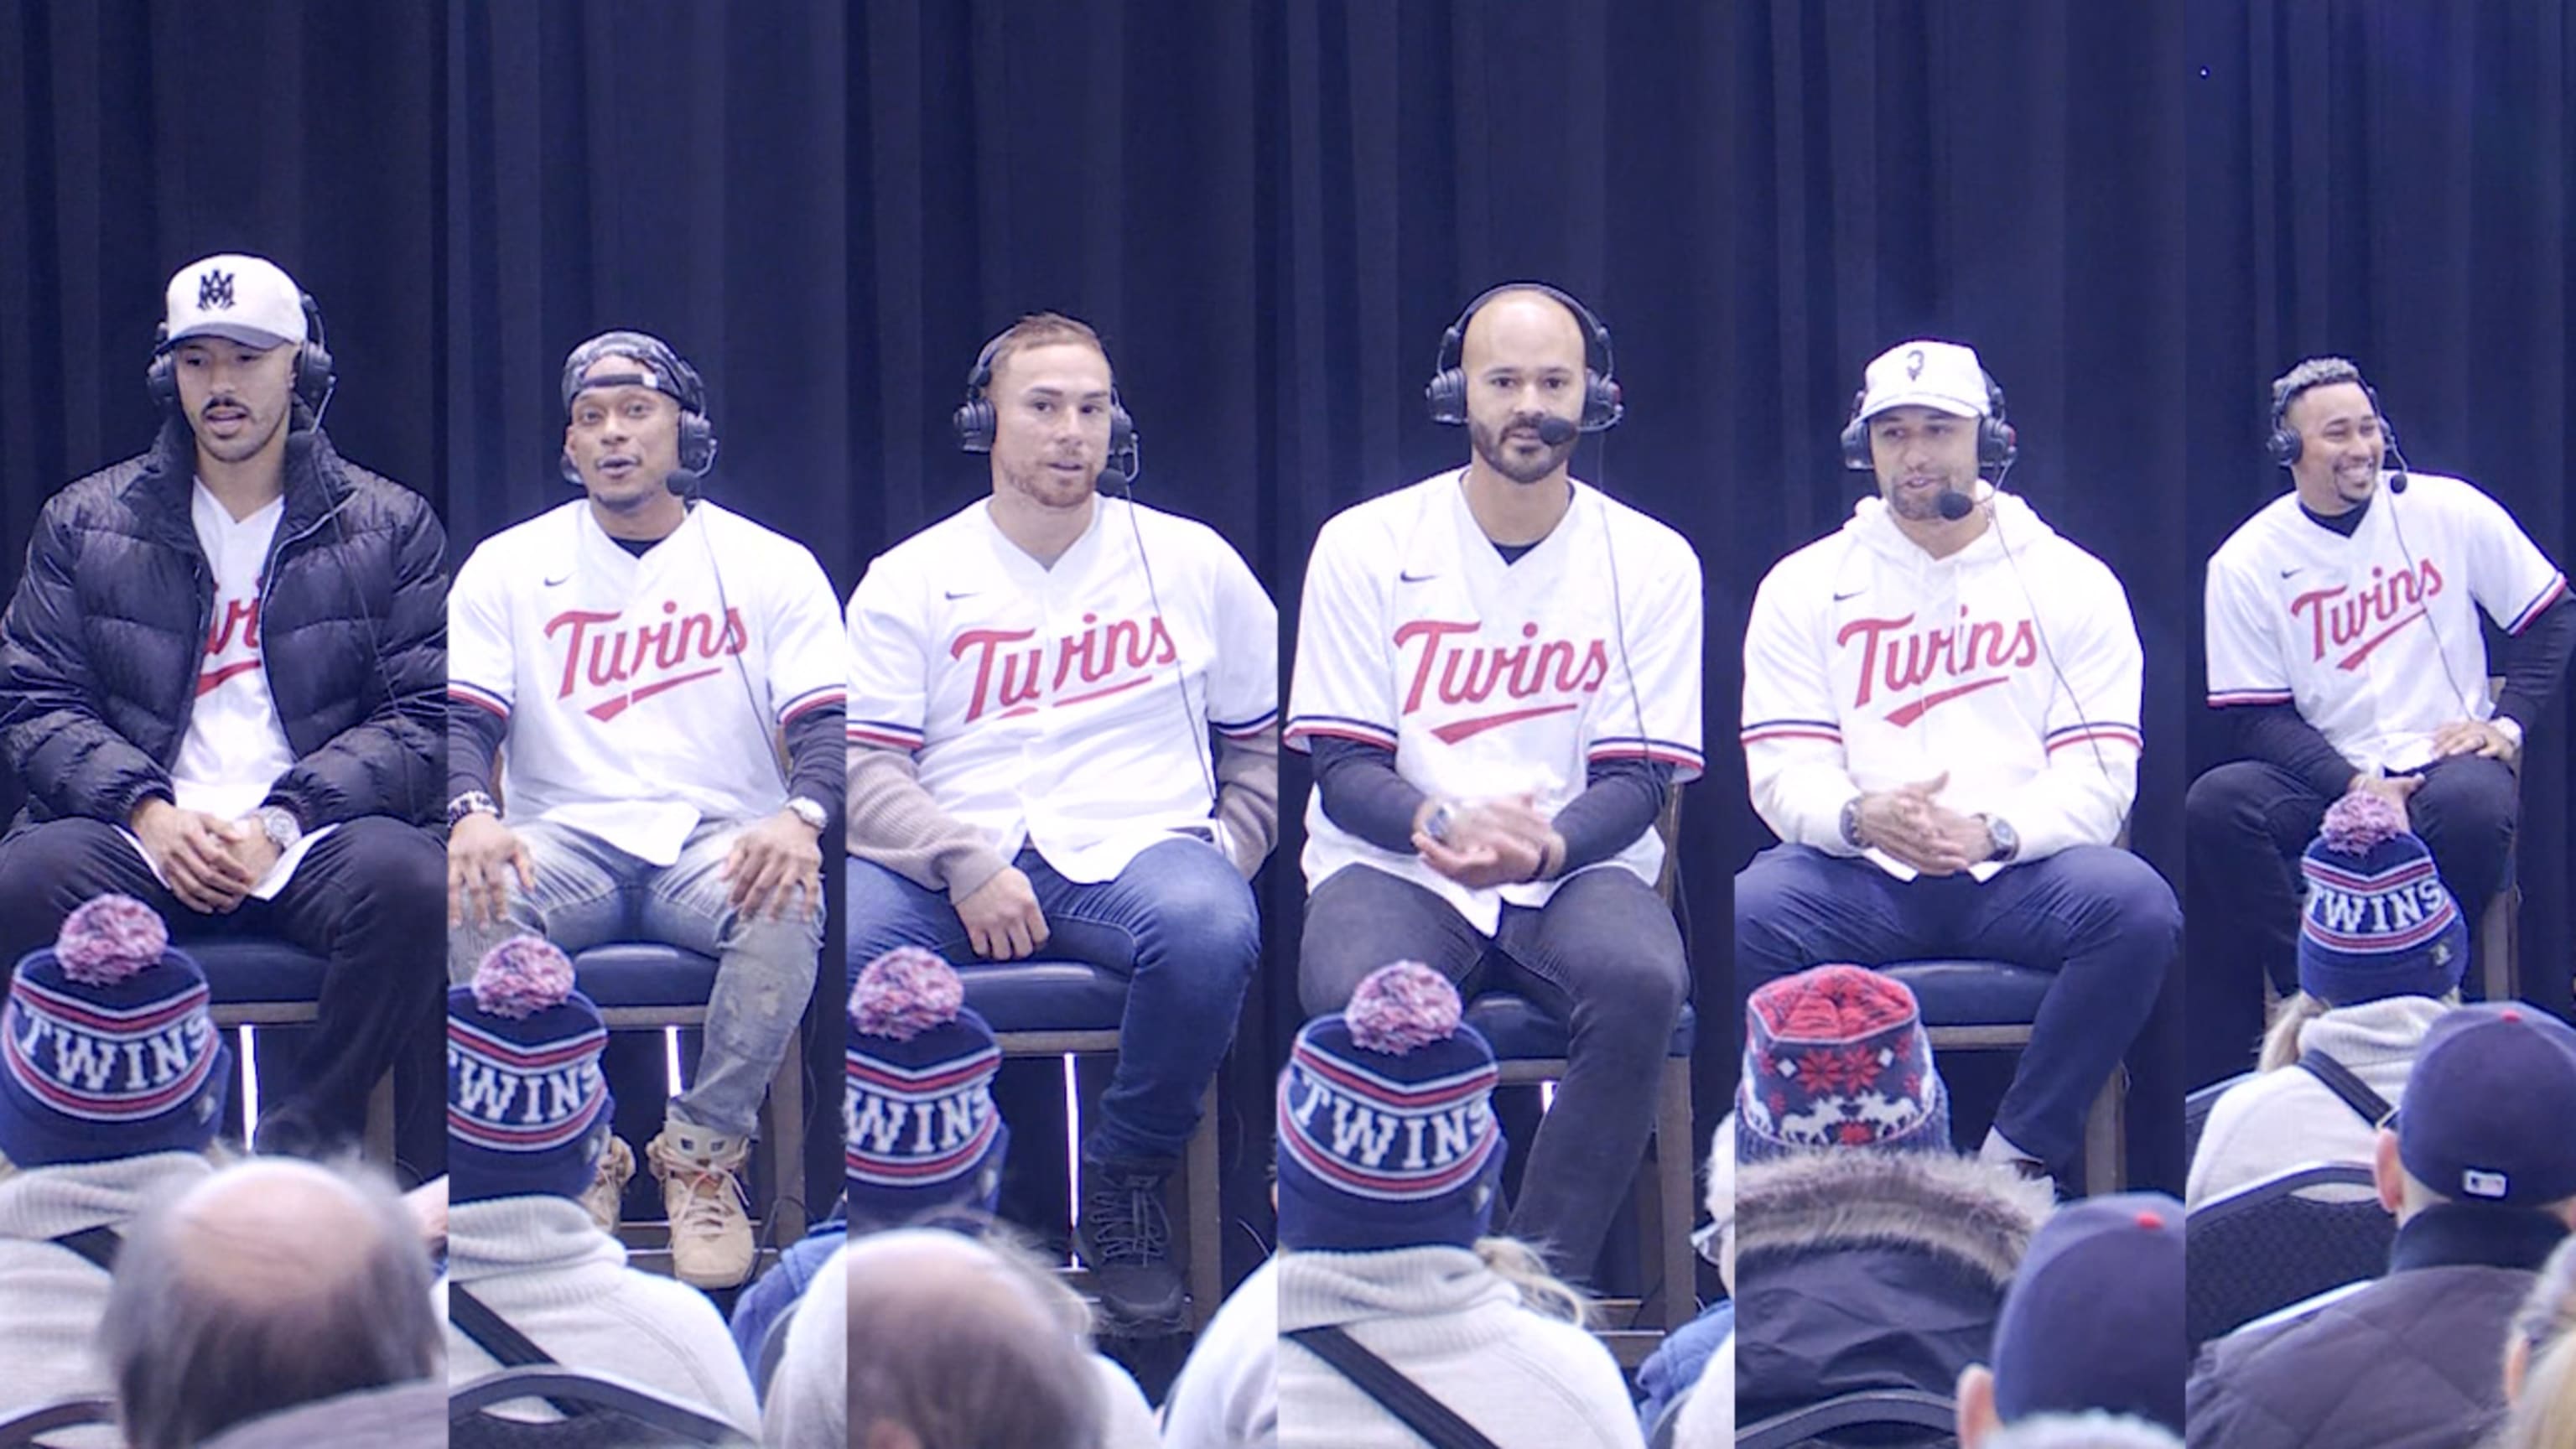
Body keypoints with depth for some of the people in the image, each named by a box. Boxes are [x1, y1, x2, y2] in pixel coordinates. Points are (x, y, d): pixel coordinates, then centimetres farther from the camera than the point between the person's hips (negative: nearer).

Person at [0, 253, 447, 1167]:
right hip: (141, 841, 1)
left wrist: (283, 823, -11)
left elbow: (420, 719, 4)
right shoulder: (85, 523, 16)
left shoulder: (390, 528, 12)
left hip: (312, 842, -1)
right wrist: (148, 812, -10)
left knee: (408, 882, -35)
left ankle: (302, 1145, -21)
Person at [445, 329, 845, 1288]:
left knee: (787, 906, -35)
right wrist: (471, 815, -22)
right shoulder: (508, 567, 11)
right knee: (471, 897, -33)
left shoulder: (768, 565, 8)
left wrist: (799, 818, -25)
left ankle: (703, 1155, -19)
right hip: (564, 839, 1)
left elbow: (825, 723, -1)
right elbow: (462, 717, 2)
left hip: (718, 838, -1)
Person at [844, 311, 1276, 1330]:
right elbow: (861, 765, 1)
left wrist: (1227, 851, 2)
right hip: (953, 860, 0)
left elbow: (1267, 739, 20)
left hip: (1135, 848, 0)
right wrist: (967, 865, -16)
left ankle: (1125, 1181, -12)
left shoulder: (1191, 561, 15)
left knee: (1208, 930, -37)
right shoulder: (911, 578, 11)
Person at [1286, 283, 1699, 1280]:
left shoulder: (1649, 561, 4)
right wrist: (1443, 824, -23)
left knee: (1643, 981, -34)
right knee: (1357, 998, -35)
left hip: (1575, 871, 1)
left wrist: (1543, 849, -22)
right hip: (1396, 868, -1)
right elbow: (1344, 770, 0)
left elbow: (1638, 781, 0)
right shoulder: (1366, 547, 3)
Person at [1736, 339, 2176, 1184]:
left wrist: (1994, 831, -20)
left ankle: (2016, 1161, -23)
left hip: (2018, 874, 0)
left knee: (2136, 907, -32)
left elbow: (2100, 777, 1)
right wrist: (1862, 816, -21)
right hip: (1862, 879, 0)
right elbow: (1783, 772, 3)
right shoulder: (1807, 585, 12)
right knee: (1748, 917, -32)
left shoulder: (2070, 582, 9)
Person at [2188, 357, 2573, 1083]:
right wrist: (2354, 786, -17)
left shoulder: (2450, 512, 1)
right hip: (2326, 778, 1)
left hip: (2445, 763, -1)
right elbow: (2261, 719, -1)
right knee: (2217, 804, -29)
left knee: (2473, 806, -37)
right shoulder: (2247, 562, 0)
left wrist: (2509, 722, -3)